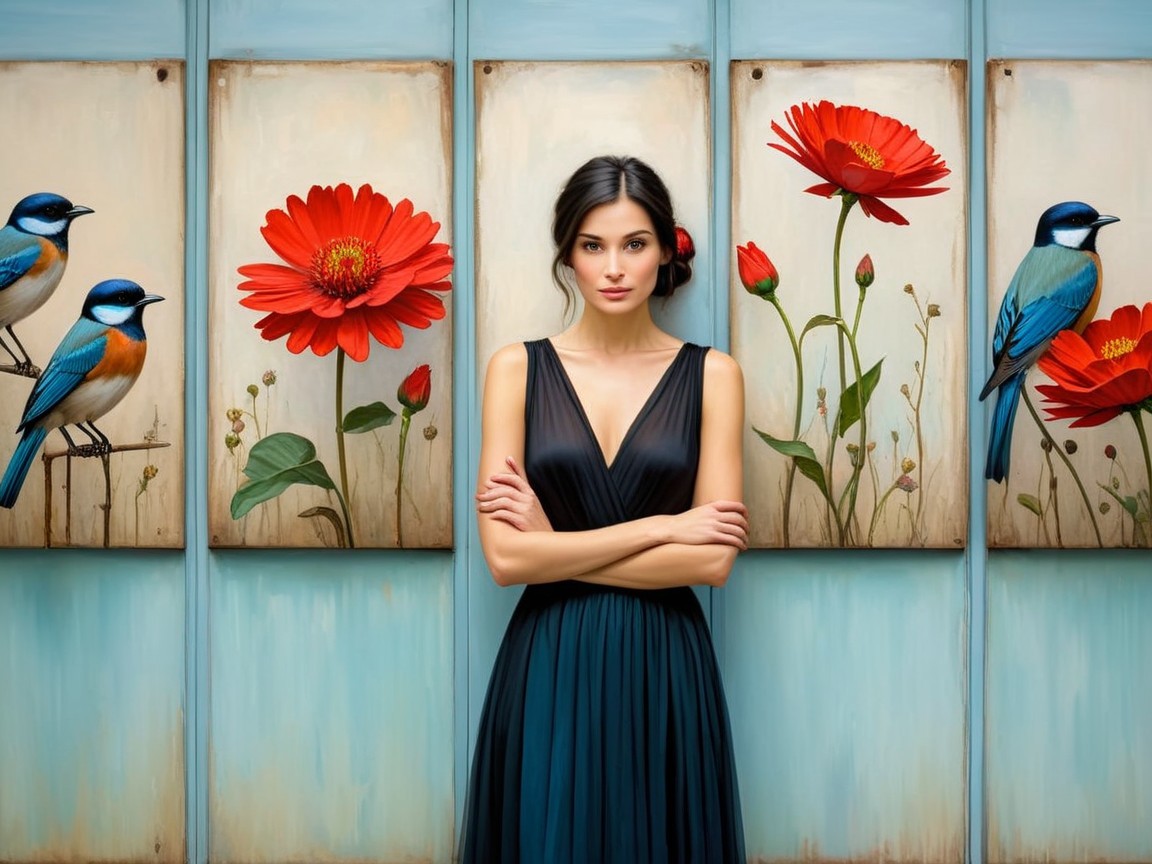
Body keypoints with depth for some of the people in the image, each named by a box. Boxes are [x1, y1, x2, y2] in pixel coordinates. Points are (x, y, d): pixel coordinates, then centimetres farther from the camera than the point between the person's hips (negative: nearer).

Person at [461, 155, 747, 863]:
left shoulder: (711, 374, -1)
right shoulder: (519, 369, -1)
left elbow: (712, 561, -9)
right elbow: (505, 557, -10)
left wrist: (557, 547, -9)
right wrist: (659, 526, -11)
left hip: (665, 669, 0)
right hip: (549, 668, 0)